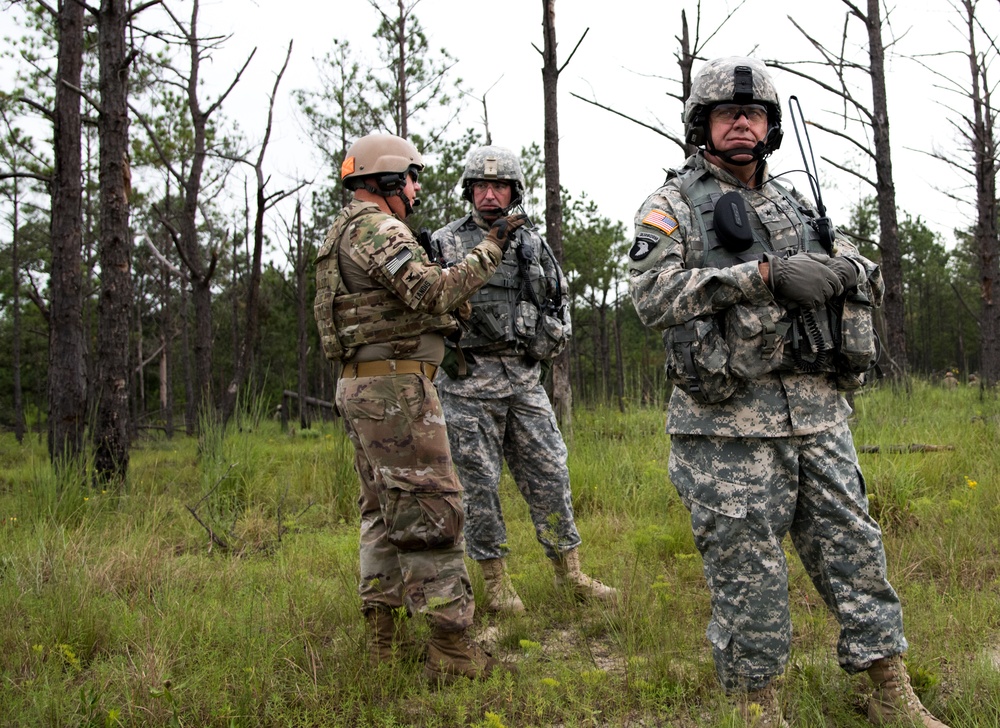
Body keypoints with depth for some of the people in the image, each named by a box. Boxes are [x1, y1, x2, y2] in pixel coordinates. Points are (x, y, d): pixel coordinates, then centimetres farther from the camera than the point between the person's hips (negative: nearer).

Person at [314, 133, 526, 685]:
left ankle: (383, 639, 22)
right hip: (395, 385, -11)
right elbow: (434, 293, -21)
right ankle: (450, 652, -6)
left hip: (360, 386, 11)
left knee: (385, 511, 15)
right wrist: (489, 249, -14)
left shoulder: (345, 232, 21)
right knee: (430, 511, -9)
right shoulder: (375, 228, -11)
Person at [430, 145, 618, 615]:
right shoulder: (445, 244, 1)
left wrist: (549, 341, 4)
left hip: (525, 378, 4)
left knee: (549, 474, 6)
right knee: (480, 482, 1)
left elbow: (559, 303, 20)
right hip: (469, 381, -3)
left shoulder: (533, 244, 12)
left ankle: (569, 572, 18)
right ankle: (496, 581, 13)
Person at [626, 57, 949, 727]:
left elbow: (870, 279, 20)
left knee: (852, 544, 10)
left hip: (817, 410, 6)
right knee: (745, 567, 1)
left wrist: (847, 270, -6)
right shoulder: (672, 205, 2)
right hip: (728, 420, -5)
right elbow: (652, 295, -14)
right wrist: (763, 275, -20)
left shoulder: (796, 206, 20)